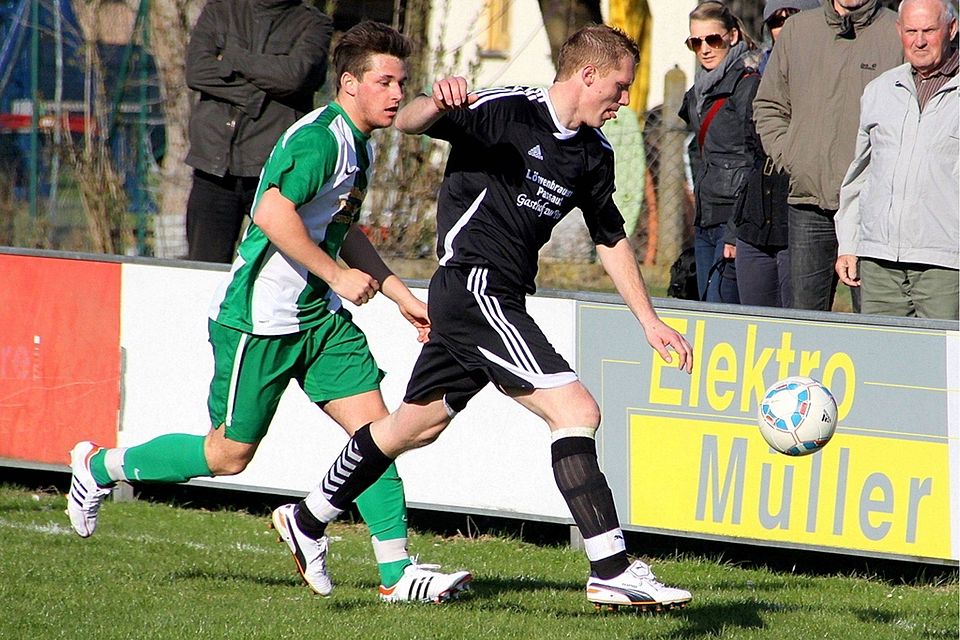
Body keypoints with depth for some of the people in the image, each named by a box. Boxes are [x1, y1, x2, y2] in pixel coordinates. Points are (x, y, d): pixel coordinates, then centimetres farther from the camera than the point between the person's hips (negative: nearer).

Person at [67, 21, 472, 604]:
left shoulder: (360, 146, 13)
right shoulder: (320, 139, -20)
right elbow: (272, 213, -31)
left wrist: (401, 296, 23)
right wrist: (338, 275, -24)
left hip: (319, 315, 9)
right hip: (259, 316, -9)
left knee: (374, 426, -5)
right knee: (229, 455, 2)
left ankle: (398, 571, -5)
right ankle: (101, 466, 22)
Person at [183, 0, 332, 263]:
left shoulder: (314, 24, 9)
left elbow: (296, 74, -12)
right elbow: (197, 71, -1)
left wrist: (231, 59, -4)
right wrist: (252, 95, -9)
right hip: (215, 168, 2)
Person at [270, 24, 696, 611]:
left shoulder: (595, 153, 11)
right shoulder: (504, 110, -12)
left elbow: (611, 239, 23)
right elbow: (409, 123, -19)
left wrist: (651, 322, 21)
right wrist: (437, 103, -43)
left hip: (502, 299, 9)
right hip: (474, 284, -9)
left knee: (416, 424, 21)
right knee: (576, 409, -18)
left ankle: (309, 521, 39)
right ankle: (612, 572, -21)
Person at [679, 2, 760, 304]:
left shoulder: (748, 85, -9)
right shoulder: (700, 92, 17)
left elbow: (756, 165, -14)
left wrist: (736, 233, -18)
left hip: (736, 221, -9)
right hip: (706, 220, 9)